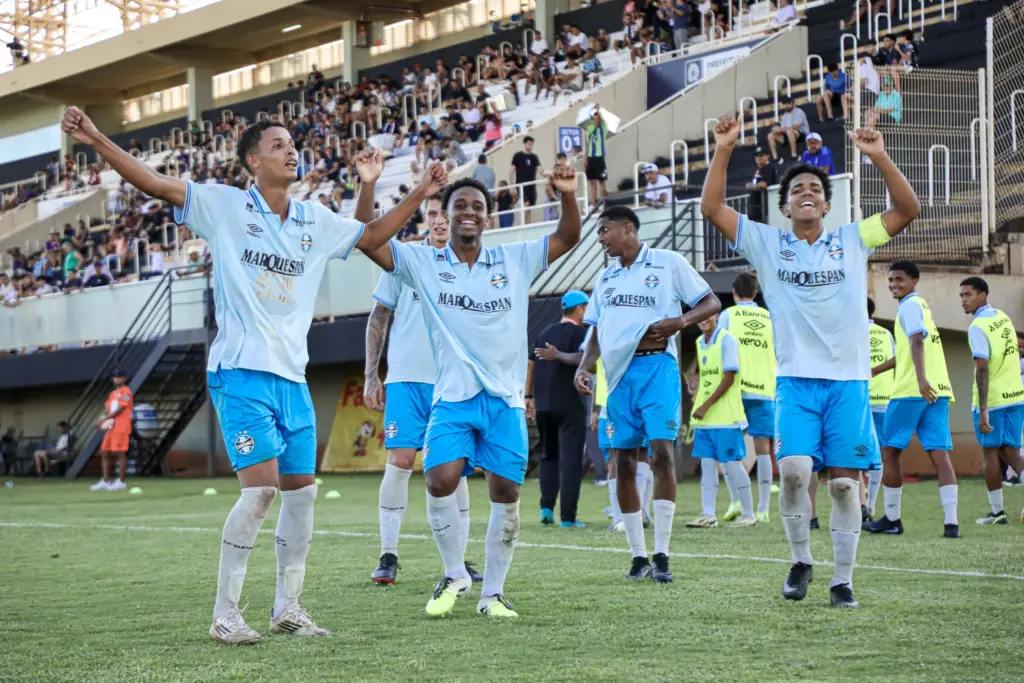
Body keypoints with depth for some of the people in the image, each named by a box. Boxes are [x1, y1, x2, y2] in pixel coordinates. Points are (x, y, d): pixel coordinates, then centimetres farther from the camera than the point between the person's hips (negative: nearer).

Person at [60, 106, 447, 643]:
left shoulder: (316, 221, 14)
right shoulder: (225, 206, -2)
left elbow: (371, 236, 28)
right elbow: (157, 184, -9)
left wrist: (419, 195, 21)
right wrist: (96, 140, -20)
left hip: (292, 377, 6)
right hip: (241, 372, -6)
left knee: (301, 490, 6)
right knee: (261, 485, -16)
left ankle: (287, 607, 19)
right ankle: (224, 615, -7)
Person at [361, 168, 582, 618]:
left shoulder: (515, 261, 9)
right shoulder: (423, 264, 5)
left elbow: (568, 239, 8)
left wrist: (568, 194, -10)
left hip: (506, 399, 2)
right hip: (453, 396, -1)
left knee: (506, 495, 0)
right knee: (440, 481, -18)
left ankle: (493, 592, 13)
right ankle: (454, 575, 4)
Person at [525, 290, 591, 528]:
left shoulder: (546, 332, 15)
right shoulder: (580, 332, -5)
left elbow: (531, 364, 16)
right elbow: (582, 358, -24)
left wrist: (529, 397, 19)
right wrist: (559, 355, -25)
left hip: (542, 404, 6)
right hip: (570, 405, -6)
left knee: (549, 456, 17)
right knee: (570, 459, -4)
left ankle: (546, 507, 5)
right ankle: (568, 517, -6)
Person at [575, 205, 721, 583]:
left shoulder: (668, 262, 2)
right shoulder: (605, 278, 19)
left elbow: (711, 302, 2)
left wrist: (680, 321, -15)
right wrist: (584, 366, 5)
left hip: (657, 367, -5)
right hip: (618, 374, 5)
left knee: (662, 452, -15)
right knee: (623, 464, 2)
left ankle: (661, 556, -13)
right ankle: (638, 556, 10)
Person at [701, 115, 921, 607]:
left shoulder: (852, 241, 9)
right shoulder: (766, 243, 8)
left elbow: (909, 209, 1)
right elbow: (711, 208, 0)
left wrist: (878, 156, -11)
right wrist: (724, 151, -10)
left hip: (848, 381, 1)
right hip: (795, 381, -1)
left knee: (844, 482, 0)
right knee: (794, 470, -17)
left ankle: (842, 580, 10)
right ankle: (800, 560, 6)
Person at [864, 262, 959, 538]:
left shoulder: (910, 305, -3)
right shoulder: (921, 305, 25)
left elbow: (917, 341, -21)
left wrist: (921, 378, -34)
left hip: (911, 391, -8)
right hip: (938, 390, 8)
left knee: (889, 452, 5)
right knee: (939, 454, -1)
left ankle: (892, 518, 10)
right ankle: (951, 522, -11)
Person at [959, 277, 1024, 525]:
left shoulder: (978, 327, -15)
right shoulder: (1003, 318, 10)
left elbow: (983, 369, -21)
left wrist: (983, 410, -23)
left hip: (991, 400, -7)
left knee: (990, 453, 4)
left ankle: (997, 512, 8)